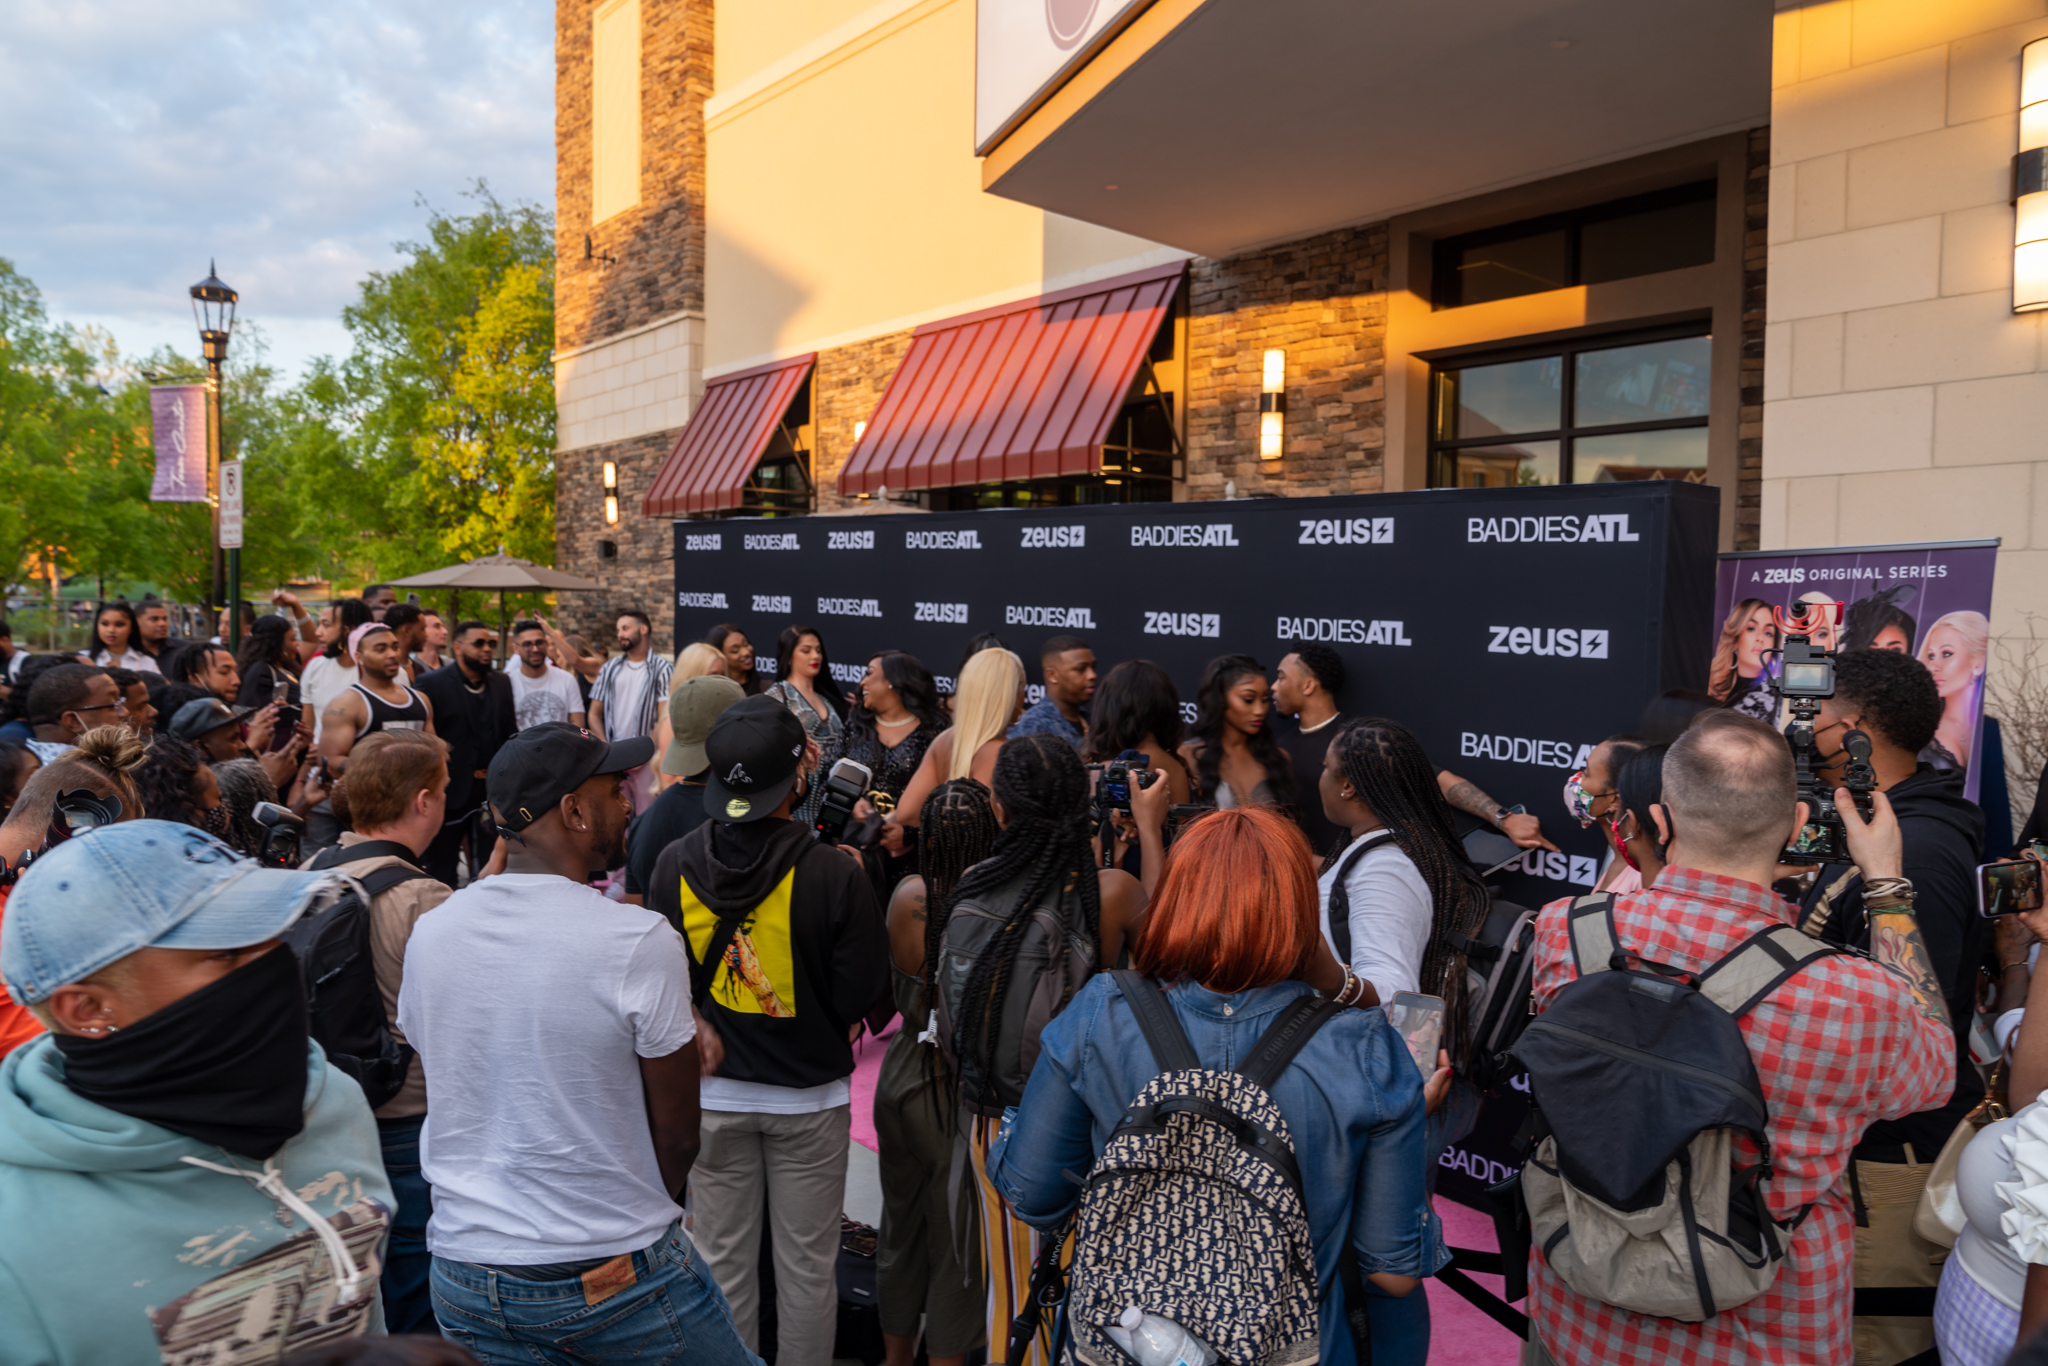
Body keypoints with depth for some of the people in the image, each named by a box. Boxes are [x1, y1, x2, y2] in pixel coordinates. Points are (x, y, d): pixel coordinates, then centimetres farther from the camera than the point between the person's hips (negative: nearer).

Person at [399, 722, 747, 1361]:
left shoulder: (428, 931, -3)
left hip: (463, 1278, 5)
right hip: (618, 1277, -5)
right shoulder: (641, 941, -20)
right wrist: (644, 1214, 5)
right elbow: (678, 1135, -12)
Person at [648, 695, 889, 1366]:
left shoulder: (674, 863, -11)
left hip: (711, 1091, 3)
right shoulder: (835, 874, -22)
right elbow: (859, 995, -15)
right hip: (809, 1092, -3)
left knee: (723, 1259, 18)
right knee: (807, 1263, 14)